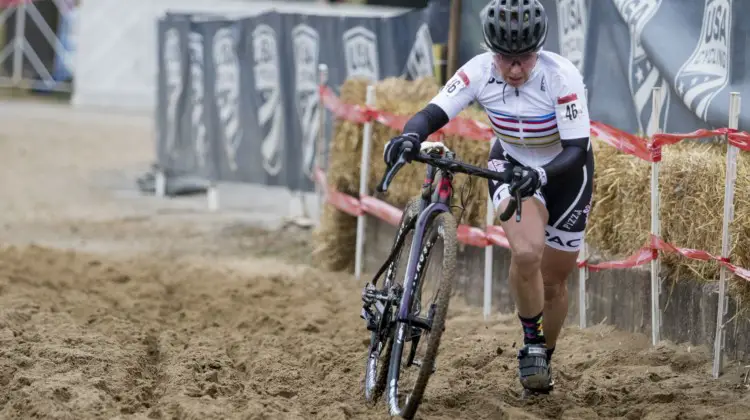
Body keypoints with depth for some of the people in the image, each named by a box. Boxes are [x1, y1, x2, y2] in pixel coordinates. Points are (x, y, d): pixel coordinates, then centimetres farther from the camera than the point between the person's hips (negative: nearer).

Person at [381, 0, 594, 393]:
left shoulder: (562, 77, -31)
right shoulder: (479, 71, -24)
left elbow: (577, 150, -34)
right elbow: (433, 113, -29)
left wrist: (540, 175, -52)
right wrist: (410, 136, -51)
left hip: (564, 171, -1)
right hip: (511, 164, 1)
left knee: (553, 280, 9)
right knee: (526, 253, -28)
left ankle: (544, 358, 36)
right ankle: (531, 343, -5)